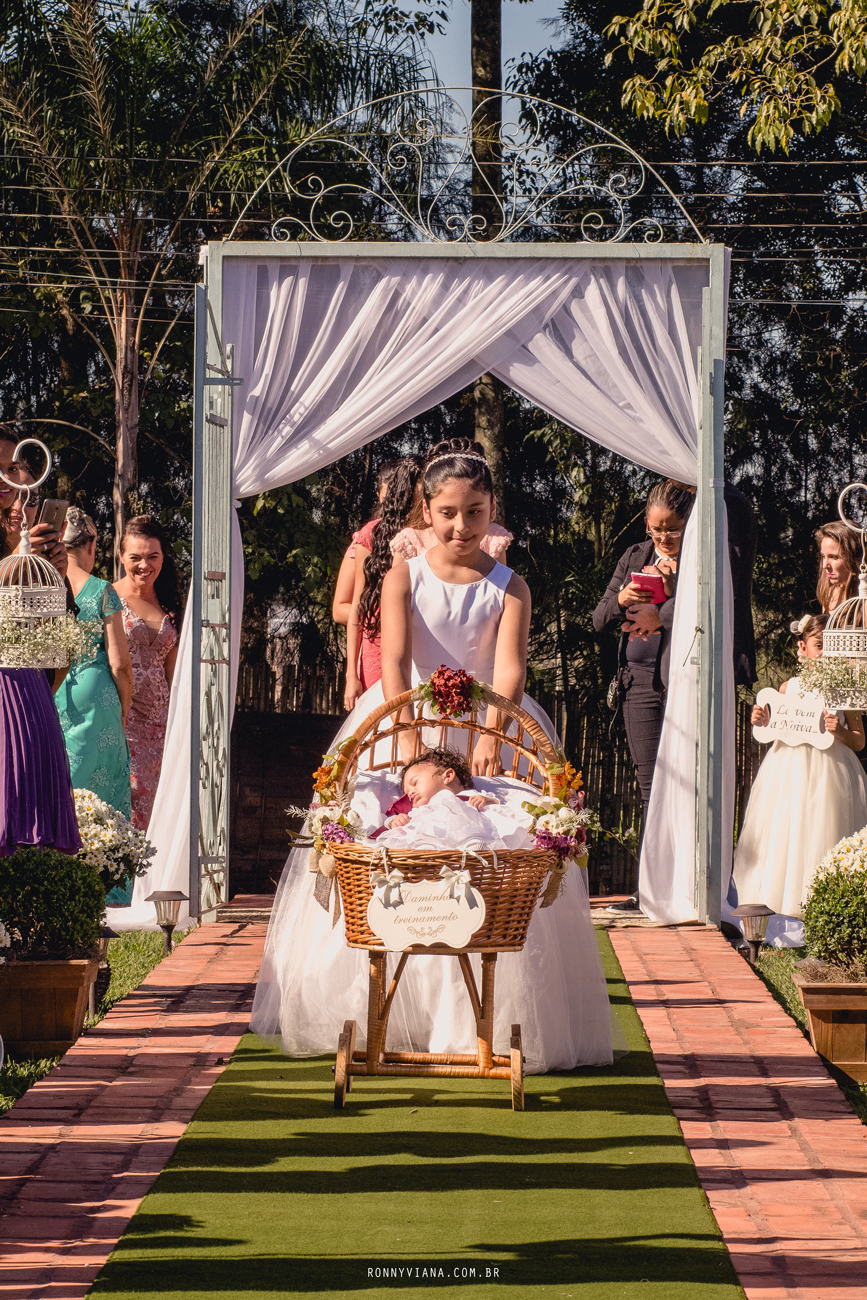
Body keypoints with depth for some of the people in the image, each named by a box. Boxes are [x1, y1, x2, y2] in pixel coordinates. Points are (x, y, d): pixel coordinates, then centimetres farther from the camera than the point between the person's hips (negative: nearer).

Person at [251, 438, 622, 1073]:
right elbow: (396, 662, -15)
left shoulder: (509, 587, 0)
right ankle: (387, 1020, 9)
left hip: (490, 728, 0)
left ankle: (488, 1026, 6)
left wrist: (491, 736, -35)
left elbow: (509, 668, -16)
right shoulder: (404, 578, -1)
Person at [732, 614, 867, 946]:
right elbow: (776, 732, 15)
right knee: (783, 840, 0)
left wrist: (839, 732, -16)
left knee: (820, 837, -5)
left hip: (828, 772, -2)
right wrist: (763, 722, -5)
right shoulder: (788, 688, 7)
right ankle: (782, 914, 6)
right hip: (789, 770, 2)